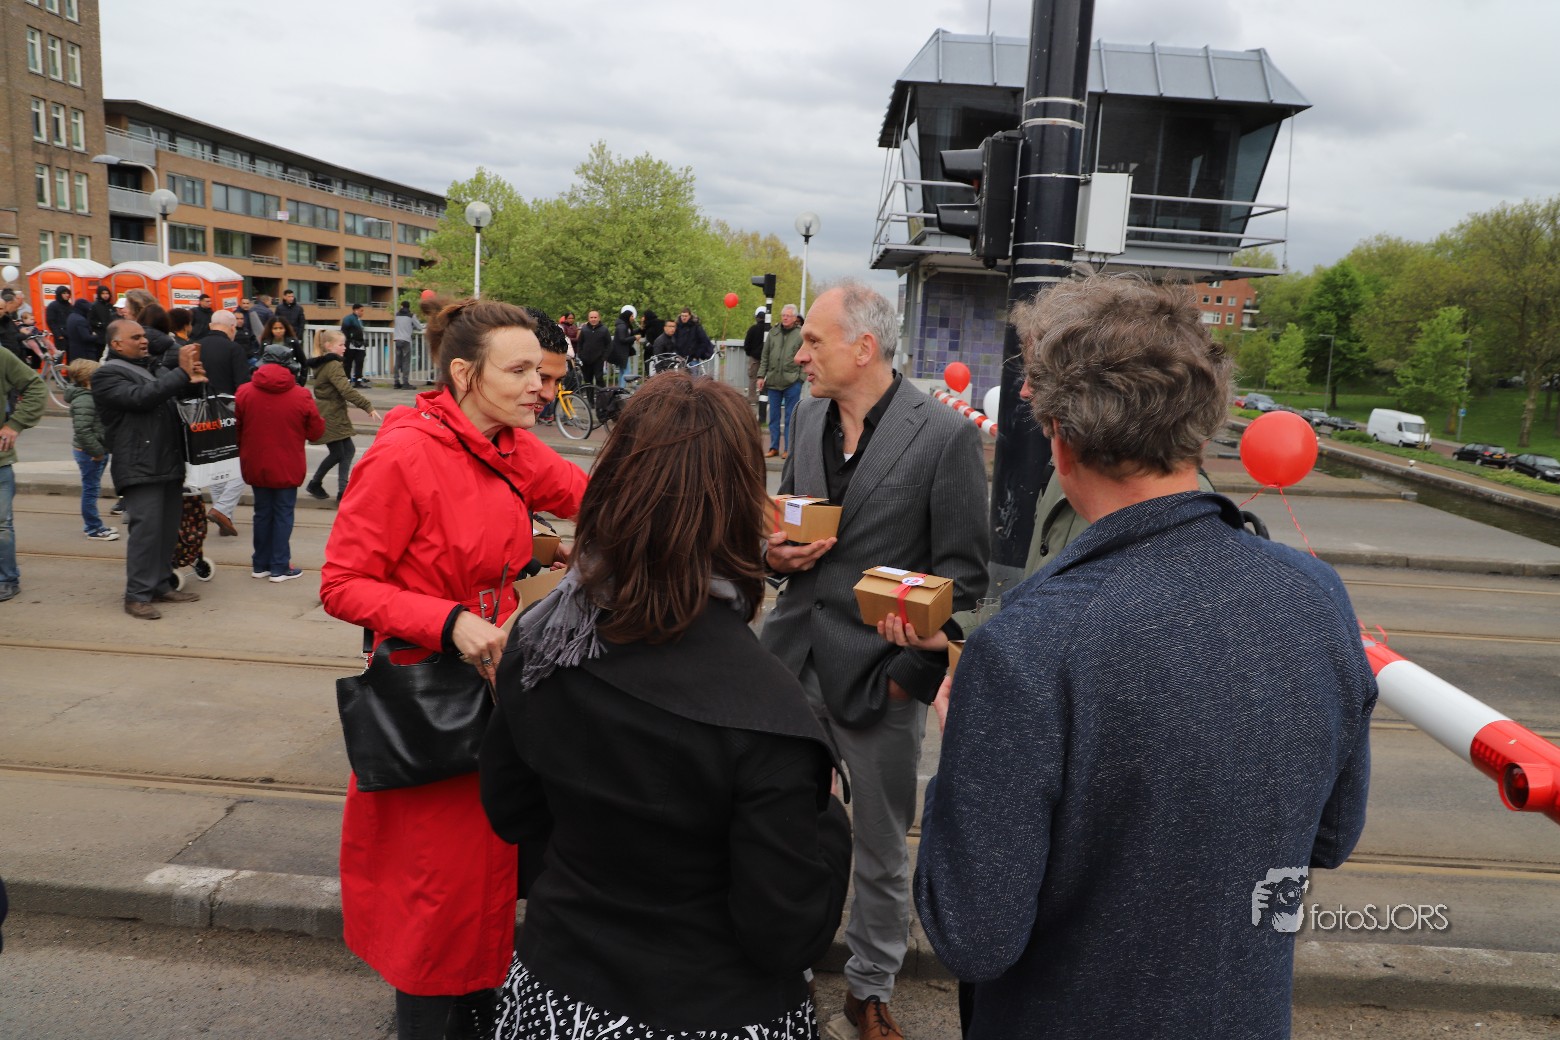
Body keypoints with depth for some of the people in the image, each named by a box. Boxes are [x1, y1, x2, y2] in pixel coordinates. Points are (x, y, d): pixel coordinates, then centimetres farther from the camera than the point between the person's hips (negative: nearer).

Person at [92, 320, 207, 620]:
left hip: (169, 462, 7)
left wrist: (192, 380, 0)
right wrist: (182, 373, -20)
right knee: (146, 529, -11)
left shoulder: (155, 369, 21)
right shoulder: (106, 375, -3)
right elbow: (140, 397, -19)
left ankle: (162, 585, 18)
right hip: (140, 467, -7)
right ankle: (137, 595, -5)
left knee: (168, 528, 9)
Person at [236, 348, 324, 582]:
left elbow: (236, 430, 4)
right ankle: (279, 567, 7)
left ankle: (260, 565, 22)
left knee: (262, 513, 15)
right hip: (287, 467, -3)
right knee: (283, 514, 6)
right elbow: (316, 431, -4)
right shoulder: (301, 396, -12)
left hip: (255, 466, 3)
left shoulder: (244, 392, -5)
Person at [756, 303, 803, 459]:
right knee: (774, 416, 10)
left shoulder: (801, 334, -2)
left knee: (790, 417, 2)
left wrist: (801, 377, -10)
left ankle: (788, 448, 8)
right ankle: (774, 447, 18)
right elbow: (765, 357, 12)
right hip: (773, 381, 4)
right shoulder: (773, 332, 9)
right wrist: (761, 376, 6)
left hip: (792, 382, -4)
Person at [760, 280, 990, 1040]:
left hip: (878, 672, -4)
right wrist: (774, 551, -4)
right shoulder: (810, 416, 6)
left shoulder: (945, 436, -12)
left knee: (881, 853, 13)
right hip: (794, 661, 5)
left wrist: (909, 671, -19)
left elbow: (964, 572, -9)